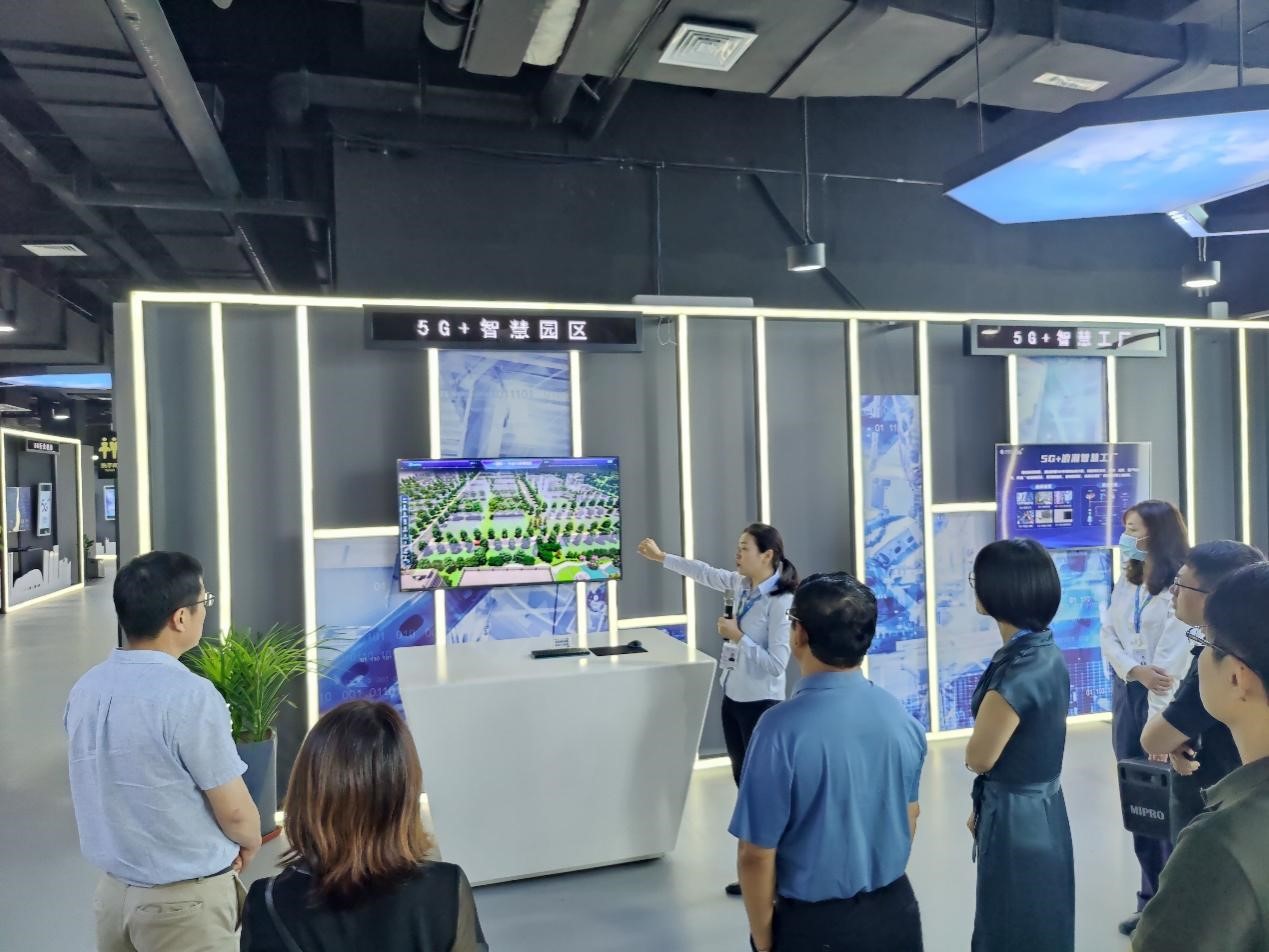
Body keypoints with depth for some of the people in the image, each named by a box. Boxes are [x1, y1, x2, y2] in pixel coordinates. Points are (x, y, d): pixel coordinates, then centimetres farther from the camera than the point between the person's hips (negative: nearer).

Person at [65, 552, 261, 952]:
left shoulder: (85, 689, -3)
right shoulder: (190, 695, -26)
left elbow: (123, 793, 8)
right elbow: (236, 814, -18)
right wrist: (249, 843, 5)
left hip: (113, 889, 6)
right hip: (185, 901, -6)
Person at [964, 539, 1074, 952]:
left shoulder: (1018, 669, -27)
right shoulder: (1048, 654, 1)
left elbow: (978, 757, -17)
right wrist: (982, 809, 14)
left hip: (1016, 819, -9)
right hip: (1042, 809, 9)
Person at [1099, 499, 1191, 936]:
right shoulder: (1125, 583, 10)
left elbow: (1173, 656, -19)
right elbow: (1107, 635, 5)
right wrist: (1135, 670, -15)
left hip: (1163, 701, -7)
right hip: (1126, 696, 7)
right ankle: (1152, 902, 28)